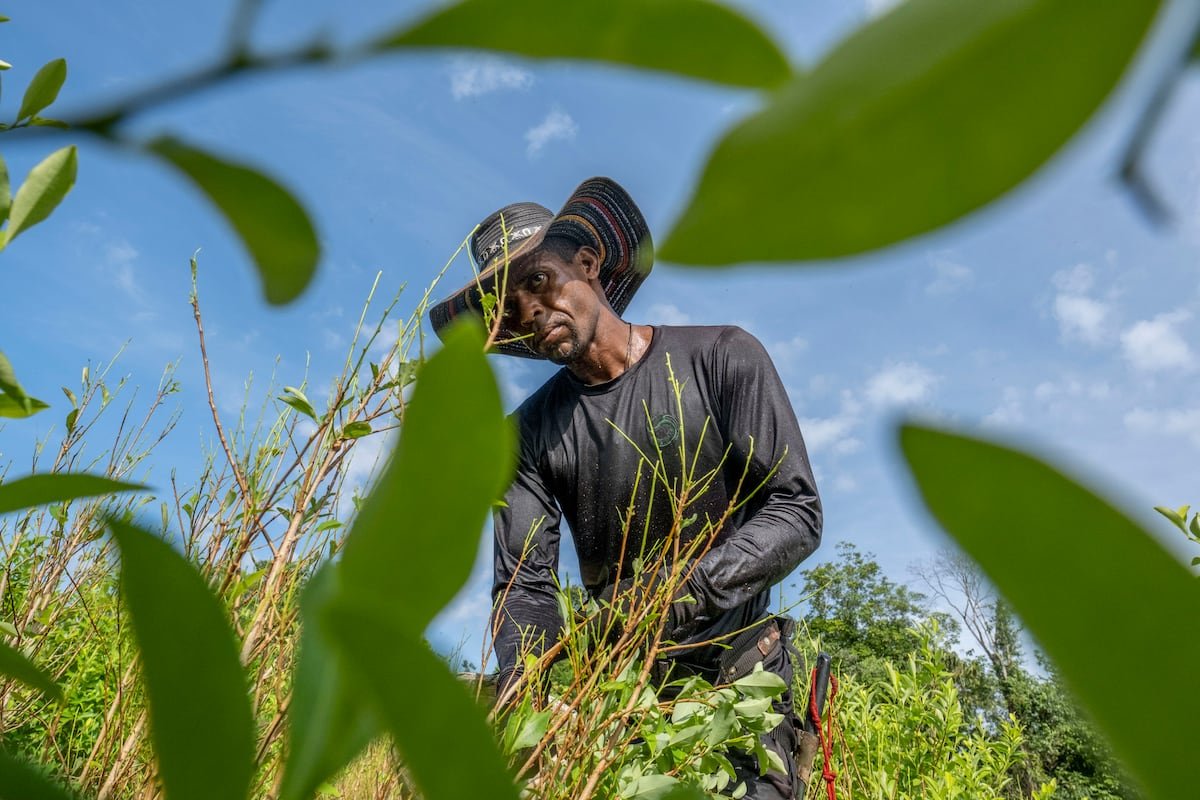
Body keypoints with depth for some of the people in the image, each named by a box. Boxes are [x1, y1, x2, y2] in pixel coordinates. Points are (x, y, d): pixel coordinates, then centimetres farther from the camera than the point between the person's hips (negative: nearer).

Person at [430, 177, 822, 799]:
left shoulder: (721, 357, -9)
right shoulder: (531, 432, 1)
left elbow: (796, 512, -13)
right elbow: (524, 583, -6)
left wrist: (692, 589, -29)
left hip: (737, 673, -2)